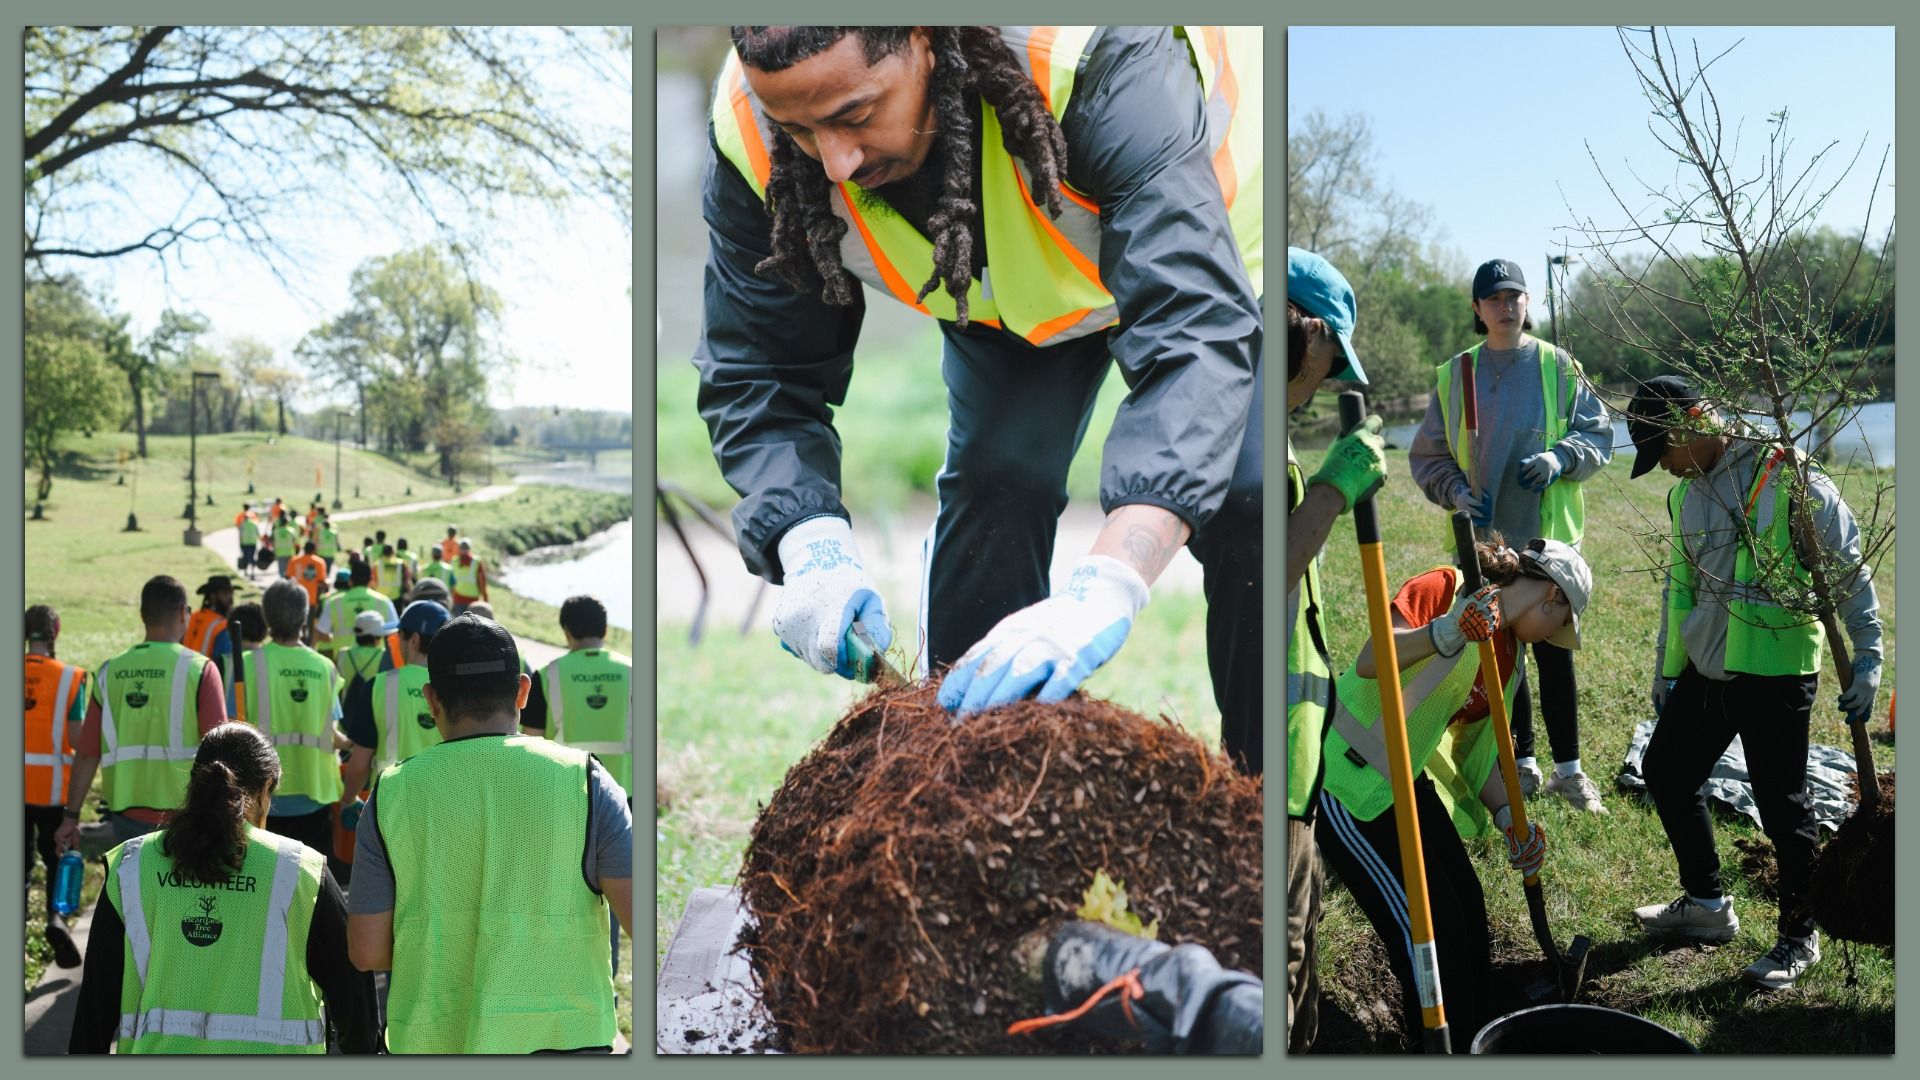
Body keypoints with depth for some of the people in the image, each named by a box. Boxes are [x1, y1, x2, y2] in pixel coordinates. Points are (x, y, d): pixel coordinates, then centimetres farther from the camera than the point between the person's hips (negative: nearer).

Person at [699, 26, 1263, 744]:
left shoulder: (1094, 57, -46)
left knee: (1244, 494, -18)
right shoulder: (750, 135, -31)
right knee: (994, 477, -14)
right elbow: (755, 373, -21)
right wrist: (813, 551, -40)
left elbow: (1197, 335, -52)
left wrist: (1104, 591, -64)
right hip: (1016, 276, 3)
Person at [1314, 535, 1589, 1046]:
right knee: (1428, 922, -8)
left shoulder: (1510, 655, 9)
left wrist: (1508, 816, -3)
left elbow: (1477, 745, 12)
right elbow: (1370, 662, -32)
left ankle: (1476, 1037, 24)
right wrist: (1446, 634, -47)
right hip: (1346, 776, -9)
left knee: (1467, 907, 8)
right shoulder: (1445, 589, -17)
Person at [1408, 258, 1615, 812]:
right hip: (1484, 538, 2)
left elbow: (1599, 433, 3)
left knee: (1553, 651, 2)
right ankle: (1521, 762, 22)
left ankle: (1569, 767, 12)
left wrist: (1560, 457, -16)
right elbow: (1427, 454, 8)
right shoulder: (1453, 375, 3)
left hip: (1550, 536, -2)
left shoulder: (1558, 366, 0)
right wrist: (1455, 491, -10)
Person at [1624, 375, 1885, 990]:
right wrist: (1666, 669, 21)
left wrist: (1868, 656, -11)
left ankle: (1799, 937, 19)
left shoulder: (1790, 480, -13)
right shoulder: (1685, 494, 8)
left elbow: (1850, 570, -9)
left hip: (1776, 675, -8)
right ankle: (1706, 905, 34)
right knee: (1664, 772, 16)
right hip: (1704, 672, 8)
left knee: (1781, 806, 0)